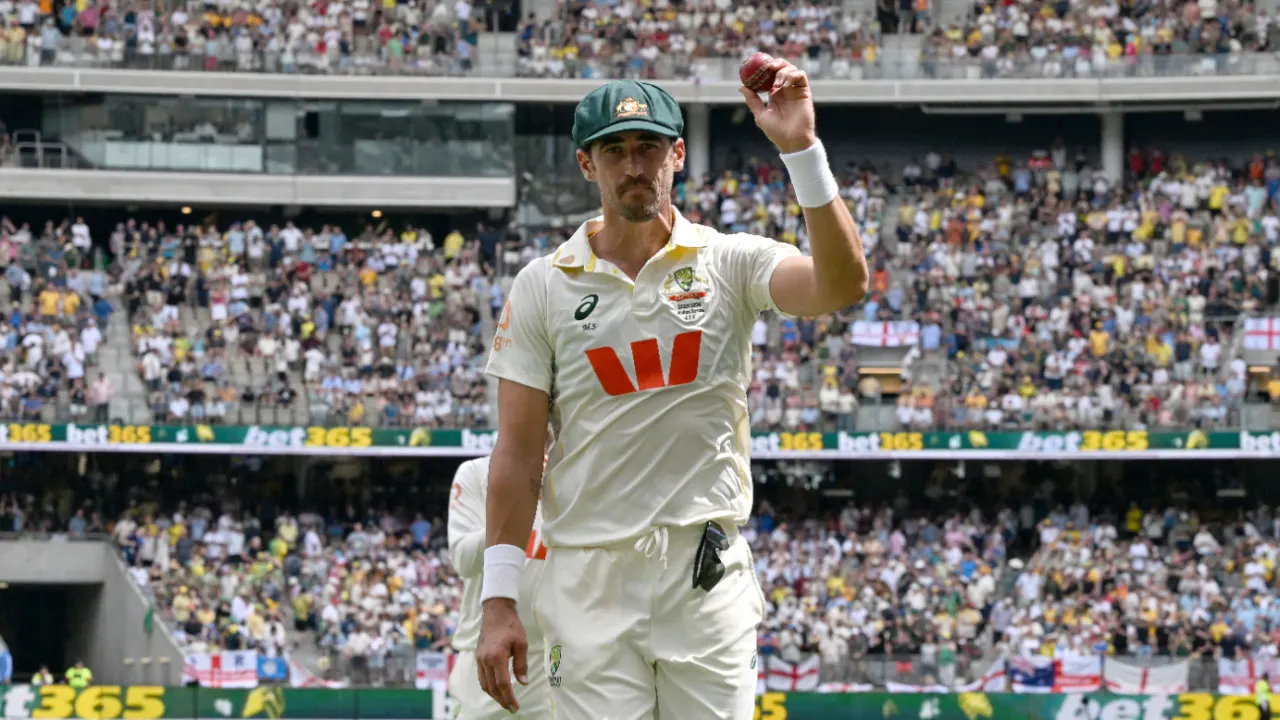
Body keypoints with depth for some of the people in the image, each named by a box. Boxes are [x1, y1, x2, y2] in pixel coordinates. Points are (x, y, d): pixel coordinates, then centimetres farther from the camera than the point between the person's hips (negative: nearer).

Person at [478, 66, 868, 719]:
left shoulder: (730, 263, 3)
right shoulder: (543, 286, 4)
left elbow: (842, 284, -17)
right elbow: (518, 451, 3)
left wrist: (801, 150, -26)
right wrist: (499, 600, -4)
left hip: (709, 577, 0)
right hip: (591, 584, 0)